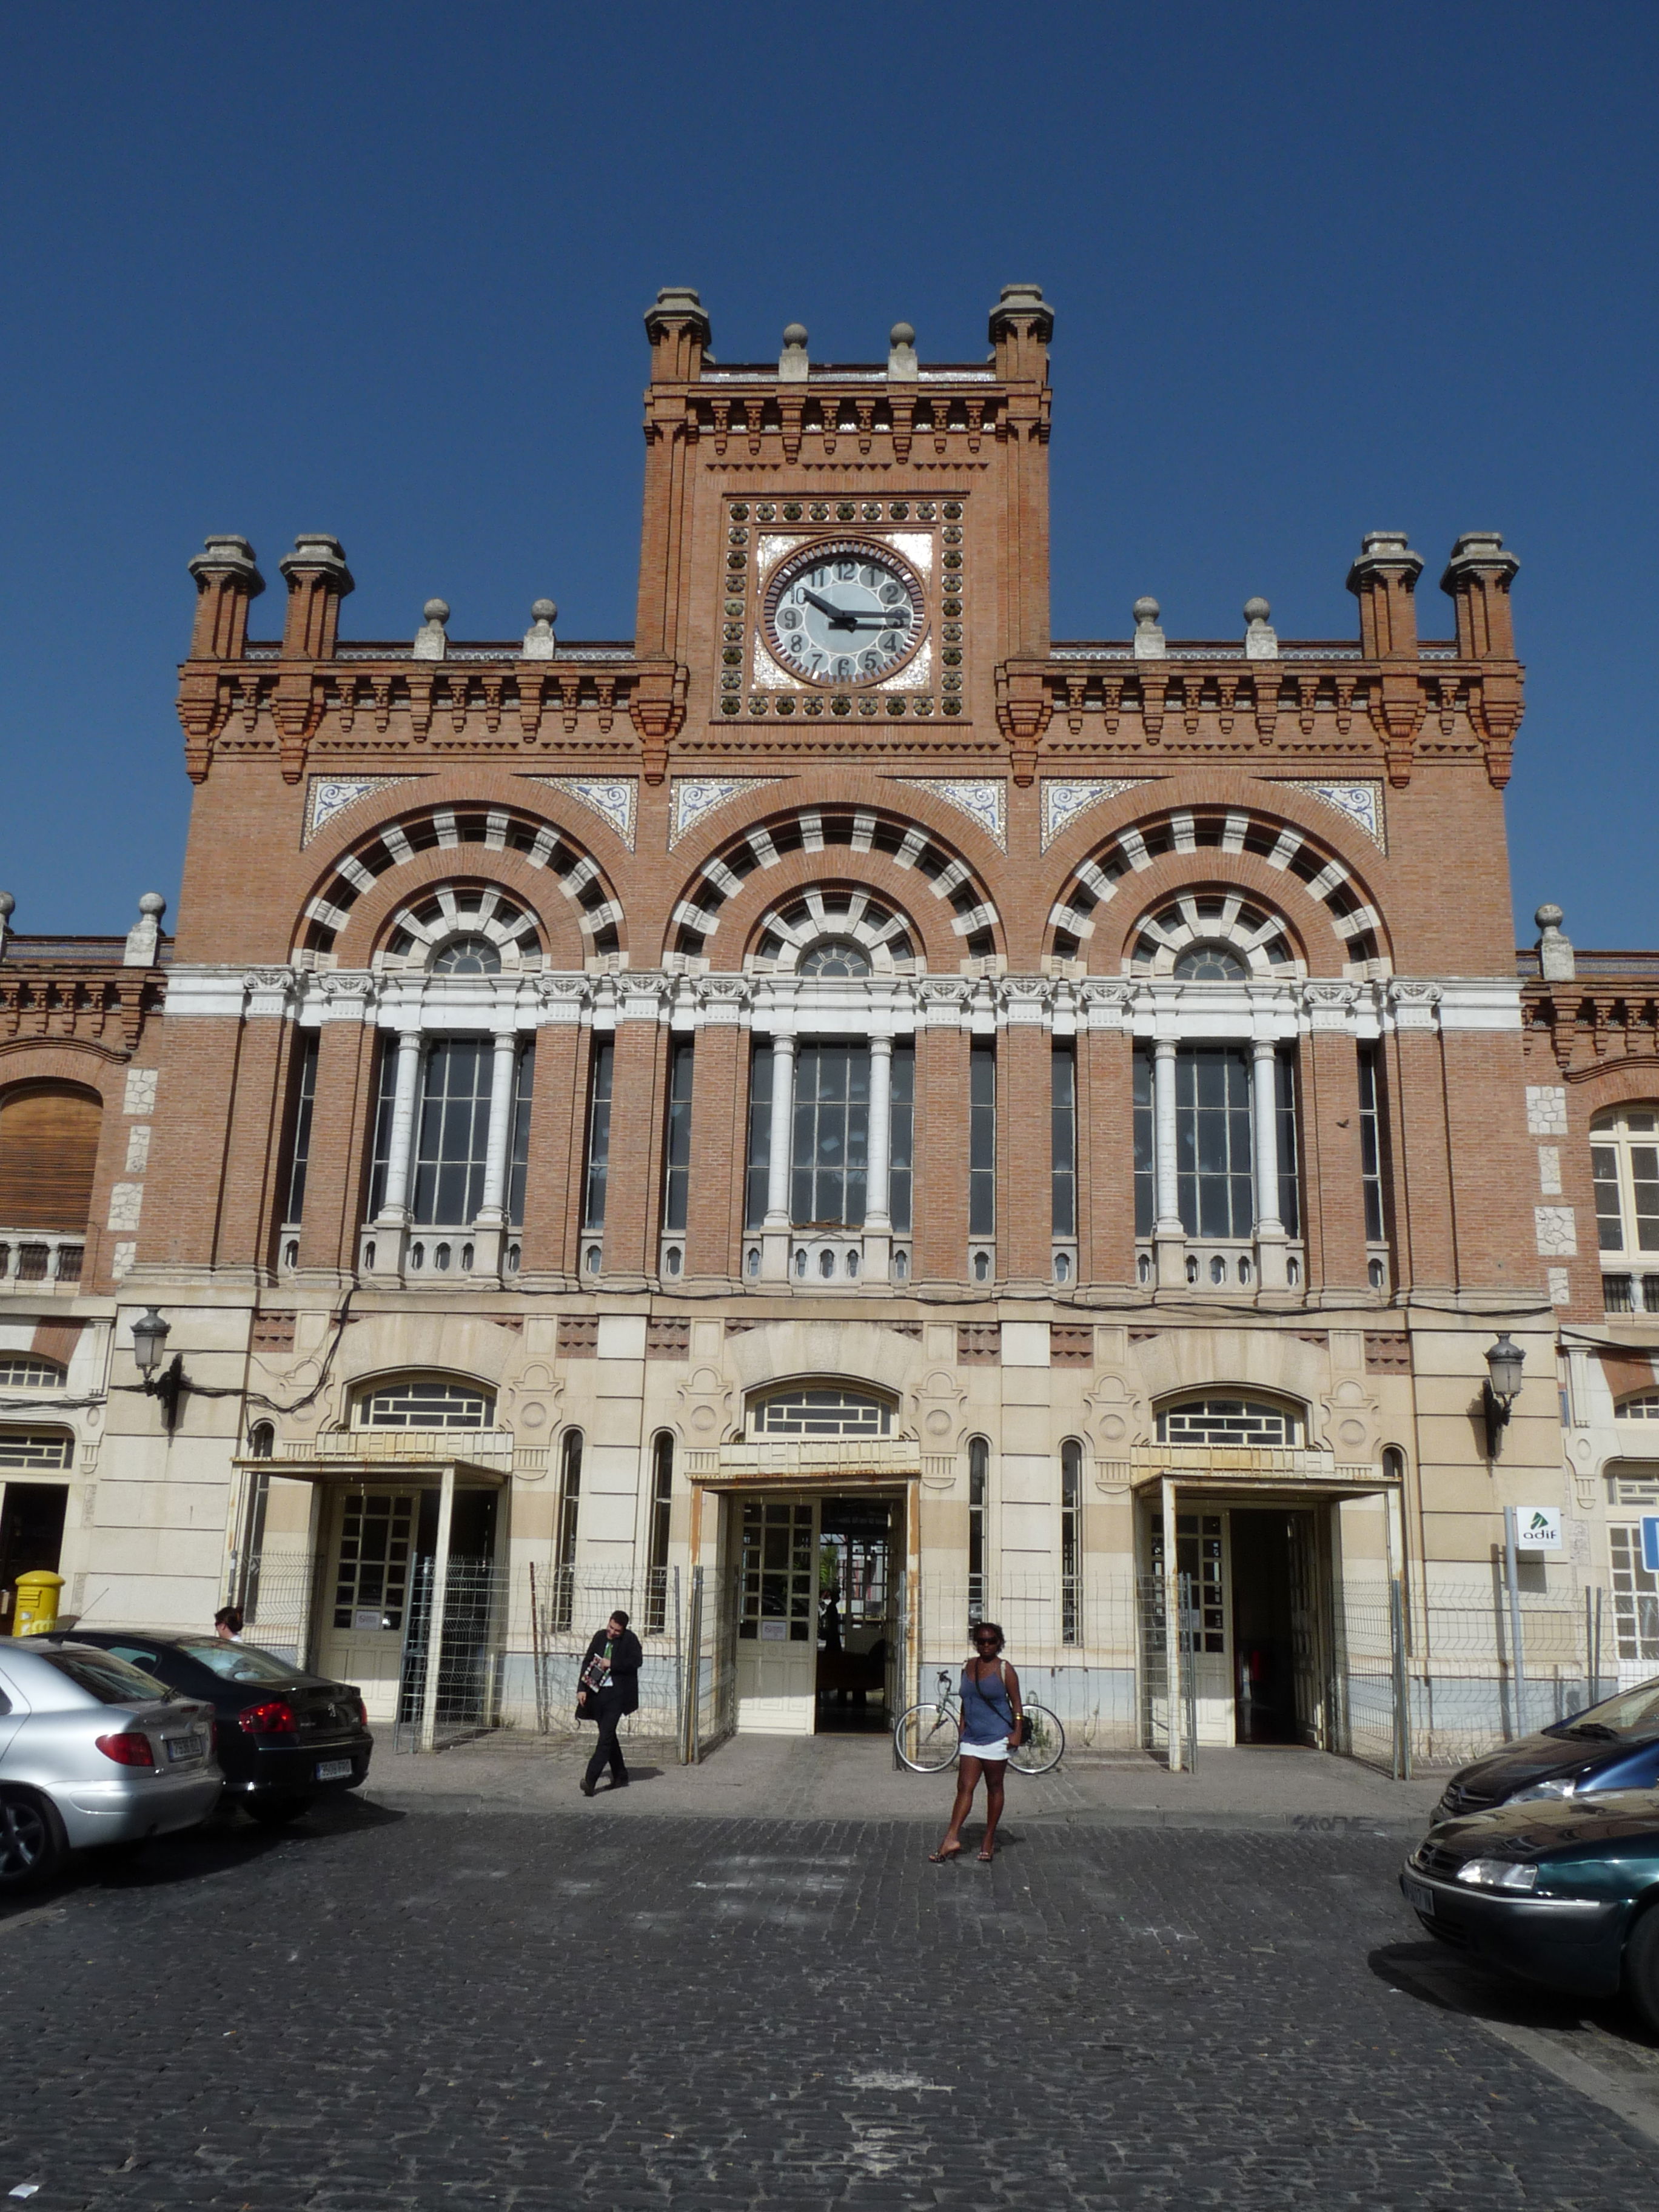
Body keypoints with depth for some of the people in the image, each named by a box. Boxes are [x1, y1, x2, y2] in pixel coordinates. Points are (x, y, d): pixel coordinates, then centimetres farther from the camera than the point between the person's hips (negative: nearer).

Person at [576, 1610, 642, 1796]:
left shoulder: (630, 1639, -5)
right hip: (598, 1693, 6)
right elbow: (587, 1662, 10)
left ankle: (590, 1780, -17)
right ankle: (620, 1777, 25)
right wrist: (582, 1688, 2)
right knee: (608, 1735, 13)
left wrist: (612, 1664, -16)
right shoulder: (599, 1636, 8)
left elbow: (637, 1661, -16)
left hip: (617, 1694, -6)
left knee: (606, 1736, -12)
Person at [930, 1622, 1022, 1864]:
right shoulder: (969, 1666, 9)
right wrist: (962, 1728, 15)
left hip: (996, 1738, -4)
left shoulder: (1004, 1669, -5)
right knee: (964, 1787, -2)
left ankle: (989, 1840, 15)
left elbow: (1016, 1703, -5)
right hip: (971, 1738, 5)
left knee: (994, 1788, 5)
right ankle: (952, 1839, -6)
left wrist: (1017, 1732, -13)